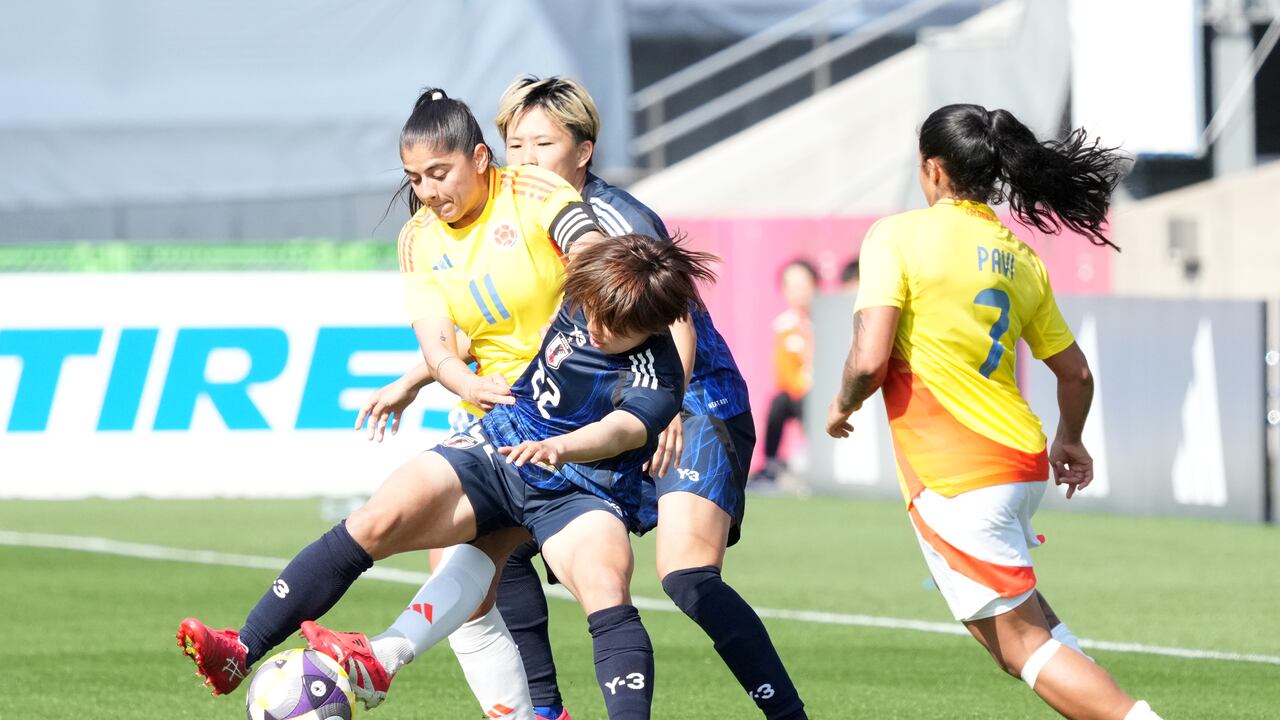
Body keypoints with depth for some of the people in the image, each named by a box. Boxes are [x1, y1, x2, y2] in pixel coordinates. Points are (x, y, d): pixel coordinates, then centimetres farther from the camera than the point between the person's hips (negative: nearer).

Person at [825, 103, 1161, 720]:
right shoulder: (1020, 259, 9)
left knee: (1022, 641, -5)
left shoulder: (898, 236, -10)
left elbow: (869, 361, -18)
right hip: (1022, 464, 7)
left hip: (956, 482, -7)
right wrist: (1069, 441, 36)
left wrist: (842, 405, 4)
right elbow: (1076, 372, 17)